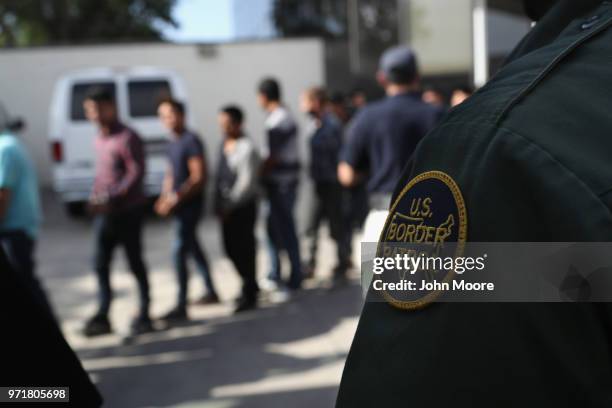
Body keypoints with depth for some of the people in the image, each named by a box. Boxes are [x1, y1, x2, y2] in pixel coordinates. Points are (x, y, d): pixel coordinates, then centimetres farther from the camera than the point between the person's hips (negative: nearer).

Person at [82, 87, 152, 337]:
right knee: (100, 264, 4)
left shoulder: (127, 138, -11)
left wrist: (114, 199, -23)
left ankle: (144, 315, 15)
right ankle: (102, 317, 10)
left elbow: (136, 172, -17)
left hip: (127, 211, -7)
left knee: (135, 263, 3)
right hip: (104, 212, 7)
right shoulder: (99, 140, 13)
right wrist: (96, 197, 4)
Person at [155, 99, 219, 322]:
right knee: (193, 248, 18)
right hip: (179, 204, 9)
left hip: (191, 203, -9)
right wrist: (164, 198, 4)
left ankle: (181, 306, -7)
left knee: (180, 252, -11)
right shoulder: (172, 143, 13)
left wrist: (175, 199, -19)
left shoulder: (191, 141, -14)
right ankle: (211, 293, 31)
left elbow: (199, 178, -18)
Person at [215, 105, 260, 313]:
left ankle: (249, 296, 10)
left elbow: (246, 182, -18)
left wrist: (229, 206, -17)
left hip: (243, 207, -8)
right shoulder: (225, 144, 11)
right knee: (231, 248, 14)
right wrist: (219, 203, 10)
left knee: (244, 249, -1)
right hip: (226, 206, 8)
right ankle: (250, 286, 32)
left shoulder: (247, 148, -15)